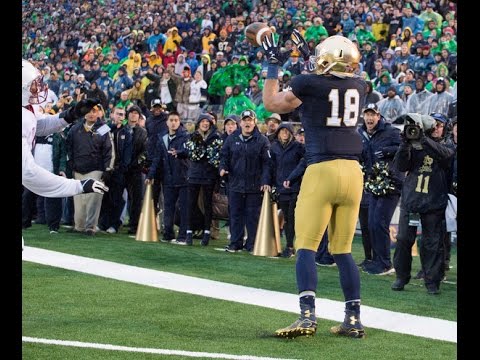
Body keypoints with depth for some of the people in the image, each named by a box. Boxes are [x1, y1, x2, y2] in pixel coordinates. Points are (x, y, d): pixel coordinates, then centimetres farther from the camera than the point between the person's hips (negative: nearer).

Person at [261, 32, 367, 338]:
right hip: (353, 171, 5)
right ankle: (354, 319, 11)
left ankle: (308, 316, -17)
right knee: (343, 250, 12)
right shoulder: (359, 87, 9)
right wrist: (309, 57, 41)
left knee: (306, 247, -3)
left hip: (322, 170, -5)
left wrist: (273, 66, 21)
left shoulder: (308, 85, -6)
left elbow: (272, 103, 12)